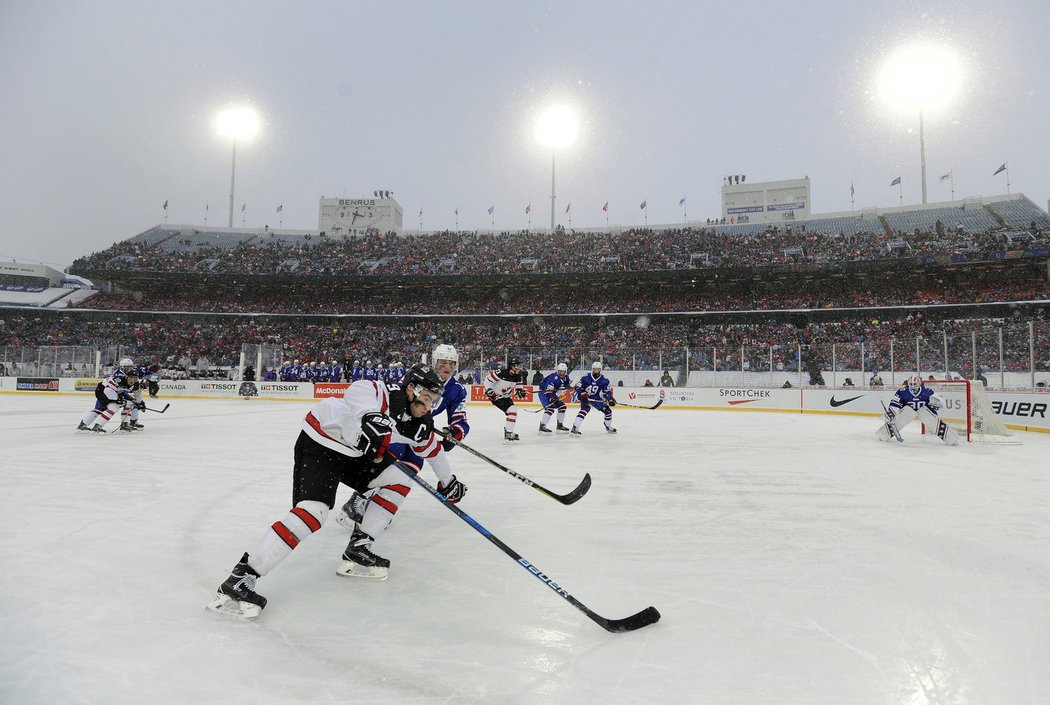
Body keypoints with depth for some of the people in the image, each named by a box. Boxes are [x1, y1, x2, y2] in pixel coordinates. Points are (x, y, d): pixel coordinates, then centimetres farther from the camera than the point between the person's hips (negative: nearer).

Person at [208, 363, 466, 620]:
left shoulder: (420, 424, -1)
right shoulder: (384, 394, -26)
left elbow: (432, 449, 18)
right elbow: (360, 391, -48)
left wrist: (448, 481, 30)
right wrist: (370, 416, -65)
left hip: (355, 453, 9)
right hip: (319, 445, -9)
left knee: (399, 479, 2)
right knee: (313, 511, -25)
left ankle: (356, 553, 6)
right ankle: (239, 579, -20)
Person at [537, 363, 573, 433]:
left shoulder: (566, 377, -2)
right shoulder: (554, 377, -29)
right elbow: (548, 390, -34)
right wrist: (552, 398, -39)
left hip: (553, 394, 9)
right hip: (544, 393, -9)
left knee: (562, 406, 8)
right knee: (550, 408, -24)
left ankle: (560, 425, 22)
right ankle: (542, 427, -23)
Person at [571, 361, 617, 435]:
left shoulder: (604, 380, -8)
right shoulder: (585, 378, -16)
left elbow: (607, 391, -3)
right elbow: (578, 387, -10)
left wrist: (610, 399, -17)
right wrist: (583, 395, -22)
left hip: (597, 398, 5)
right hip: (585, 398, -4)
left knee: (608, 410, 5)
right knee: (585, 409, -31)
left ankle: (608, 427, 33)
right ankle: (574, 428, -36)